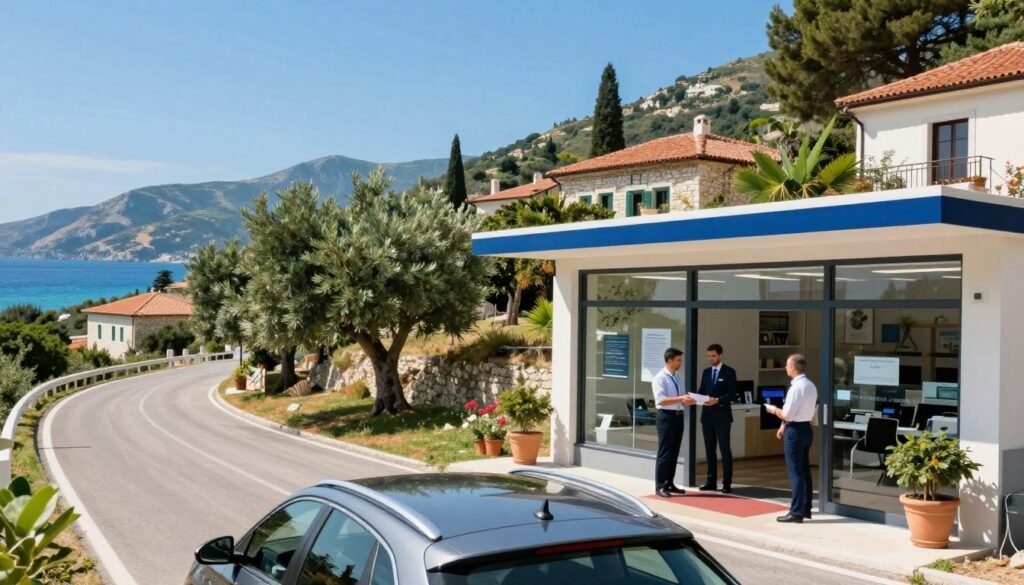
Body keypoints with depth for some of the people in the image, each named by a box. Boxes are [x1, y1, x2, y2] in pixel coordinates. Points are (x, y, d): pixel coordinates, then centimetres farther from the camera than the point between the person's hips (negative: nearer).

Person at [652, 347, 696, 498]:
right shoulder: (660, 378, -12)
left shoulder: (678, 377, 14)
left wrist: (687, 400, -1)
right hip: (666, 417, -8)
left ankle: (669, 484, 22)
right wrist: (681, 399, -25)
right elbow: (660, 400, -21)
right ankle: (660, 486, 3)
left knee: (674, 453, 13)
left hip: (678, 416, 8)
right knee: (664, 453, -4)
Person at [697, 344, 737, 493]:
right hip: (707, 415, 6)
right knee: (710, 449, 9)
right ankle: (711, 481, 16)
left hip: (722, 415, -5)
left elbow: (732, 394, -9)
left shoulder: (729, 372, -3)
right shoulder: (706, 372, 14)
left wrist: (718, 400, -23)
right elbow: (701, 391, 12)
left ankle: (727, 483, 1)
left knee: (725, 449, -3)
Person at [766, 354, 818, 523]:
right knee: (805, 470, 15)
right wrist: (784, 425, 15)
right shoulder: (811, 386, 10)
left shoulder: (796, 387, -19)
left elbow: (786, 414, -19)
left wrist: (773, 409, 0)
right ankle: (805, 508, 23)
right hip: (806, 428, 9)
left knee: (795, 472, -5)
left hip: (795, 431, -9)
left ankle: (796, 512, -1)